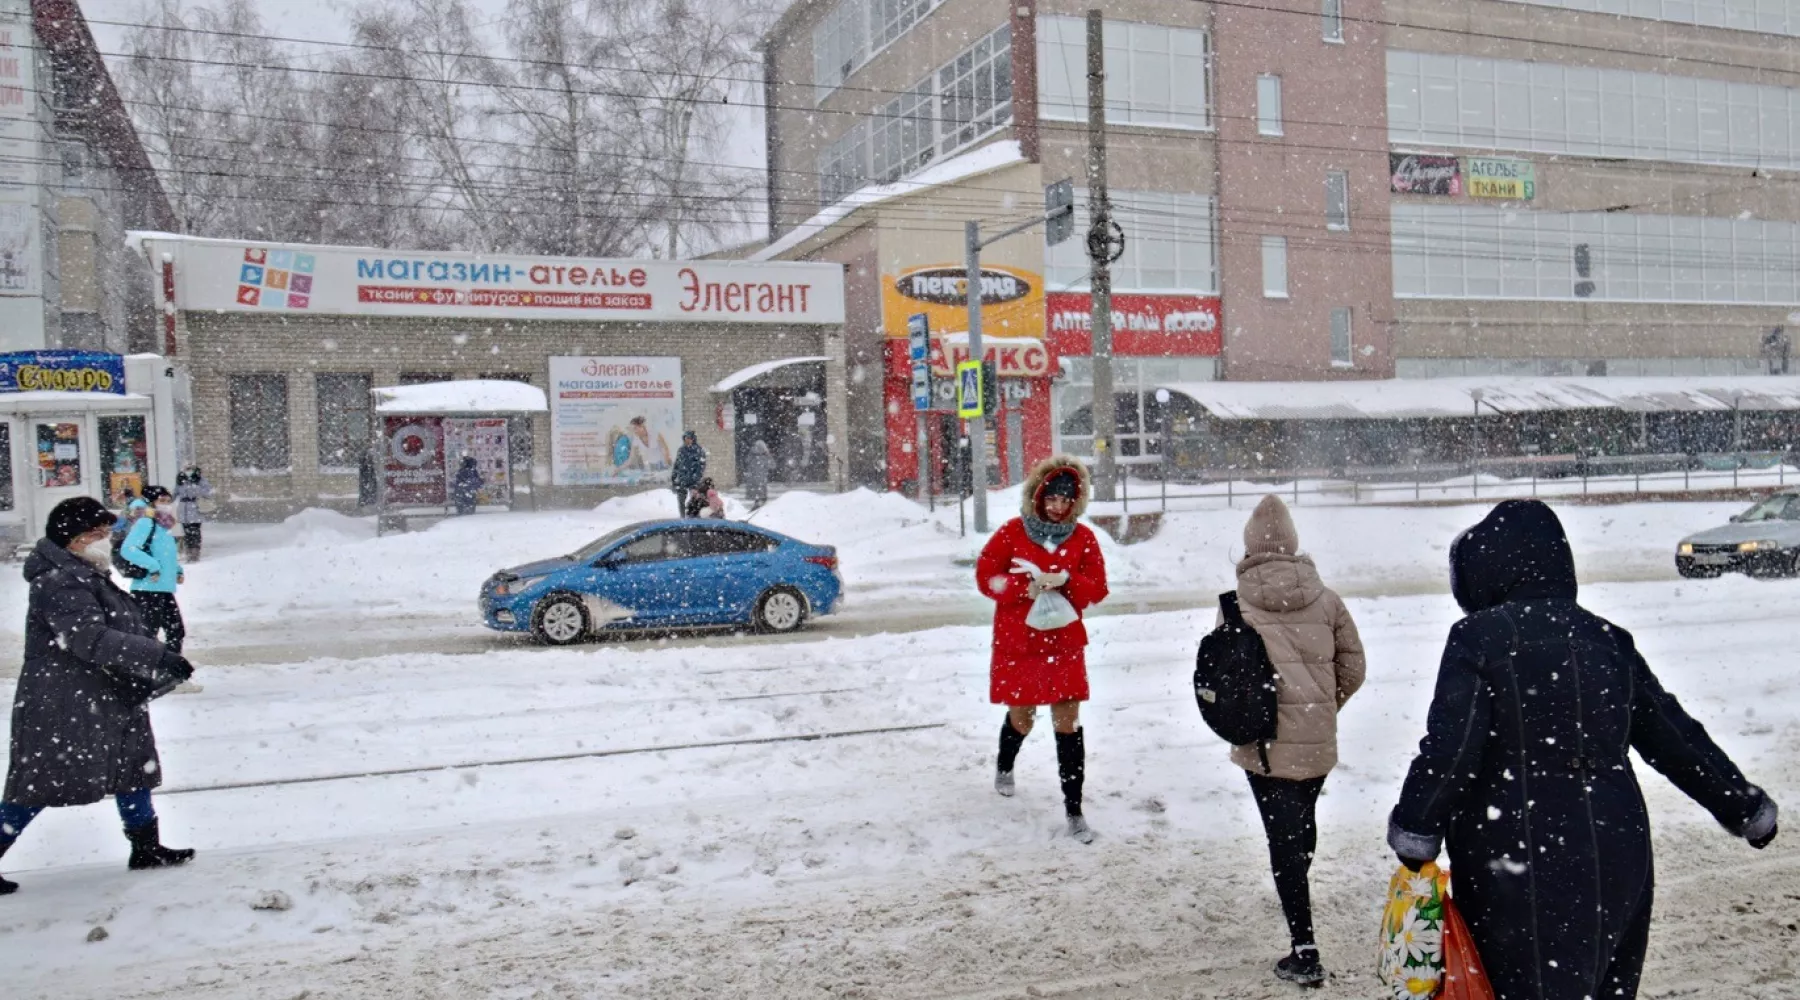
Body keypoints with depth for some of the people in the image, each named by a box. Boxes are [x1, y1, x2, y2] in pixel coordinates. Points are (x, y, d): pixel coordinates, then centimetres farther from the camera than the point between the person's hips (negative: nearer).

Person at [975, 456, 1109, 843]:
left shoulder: (1083, 538, -2)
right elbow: (986, 576, -8)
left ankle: (1073, 808, 3)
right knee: (1021, 717, 13)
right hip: (1016, 643, -1)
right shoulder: (1012, 532, -7)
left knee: (1068, 721, -5)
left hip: (1064, 644, 1)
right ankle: (1004, 767, 47)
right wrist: (1026, 586, -23)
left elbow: (1097, 589, -2)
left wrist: (1066, 581, -21)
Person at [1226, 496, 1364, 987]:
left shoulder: (1238, 605, -9)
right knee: (1304, 824, 25)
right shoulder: (1325, 599, 0)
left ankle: (1303, 949, -1)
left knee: (1284, 837, 0)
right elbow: (1353, 668, 4)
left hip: (1266, 744, -4)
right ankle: (1299, 896, 48)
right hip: (1319, 742, 4)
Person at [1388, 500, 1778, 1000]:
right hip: (1617, 860, 6)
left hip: (1518, 864, -6)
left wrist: (1415, 832, -5)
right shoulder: (1607, 638, 7)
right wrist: (1745, 805, 24)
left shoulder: (1478, 637, -12)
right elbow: (1675, 735, 13)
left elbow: (1448, 747, -16)